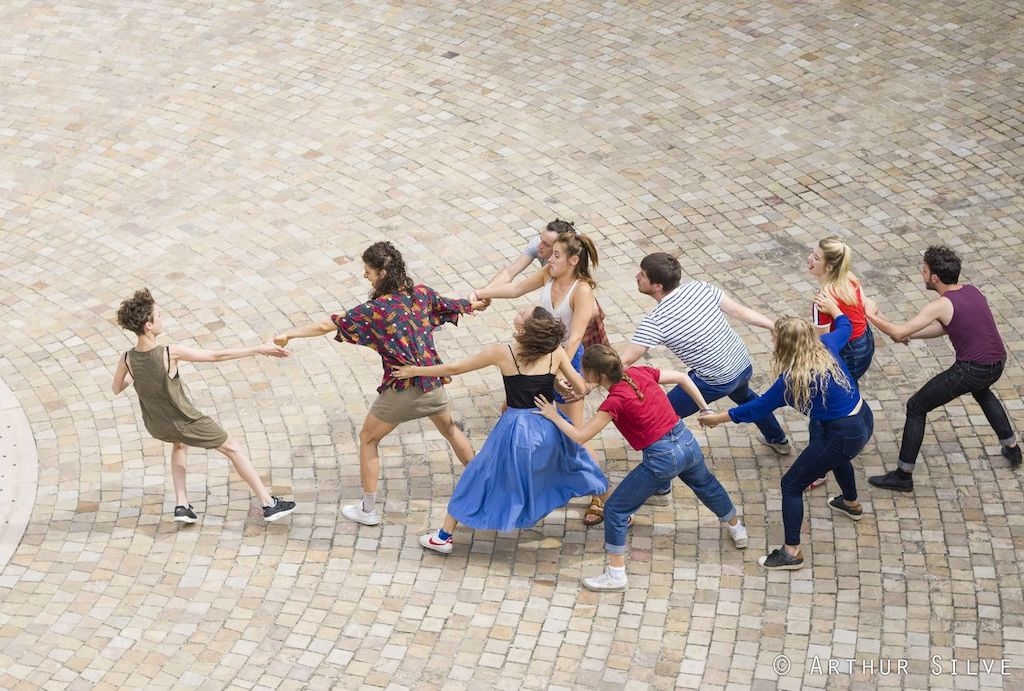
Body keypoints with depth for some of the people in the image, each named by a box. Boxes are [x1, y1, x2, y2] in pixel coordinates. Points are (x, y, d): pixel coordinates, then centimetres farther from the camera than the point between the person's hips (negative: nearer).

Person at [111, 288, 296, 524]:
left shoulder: (126, 360, -17)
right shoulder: (171, 353, -31)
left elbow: (116, 389, 2)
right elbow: (218, 356, -25)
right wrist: (260, 349, -19)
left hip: (156, 426, 5)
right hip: (185, 422, -5)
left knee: (179, 444, 38)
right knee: (233, 449, 14)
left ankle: (182, 505, 28)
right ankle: (269, 505, 18)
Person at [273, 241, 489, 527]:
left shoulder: (376, 308, -19)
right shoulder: (421, 294, -3)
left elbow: (327, 325, -22)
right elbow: (454, 307, 16)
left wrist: (289, 334, -14)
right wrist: (475, 304, 38)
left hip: (401, 388, -5)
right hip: (432, 382, 5)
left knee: (368, 439, 15)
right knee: (450, 429, 30)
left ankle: (368, 510, 21)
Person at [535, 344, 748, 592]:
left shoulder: (615, 401, -18)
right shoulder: (640, 373, 0)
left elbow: (580, 436, -14)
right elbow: (682, 378, 9)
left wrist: (554, 416, -1)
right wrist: (706, 409, 18)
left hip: (661, 459, -8)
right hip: (687, 441, 8)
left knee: (615, 509, 5)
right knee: (705, 483, 38)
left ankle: (616, 574, 11)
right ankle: (737, 529, 61)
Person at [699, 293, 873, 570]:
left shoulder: (792, 380, -24)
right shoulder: (826, 346, -7)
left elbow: (757, 408, -12)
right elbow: (845, 327, 16)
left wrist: (719, 418, -1)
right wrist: (832, 307, 35)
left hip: (844, 437, -9)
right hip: (863, 419, 9)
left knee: (791, 485, 4)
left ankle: (791, 552, 10)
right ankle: (852, 504, 65)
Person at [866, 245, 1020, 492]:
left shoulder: (941, 305, -15)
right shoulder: (971, 291, 8)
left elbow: (897, 333, -16)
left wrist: (872, 315, -1)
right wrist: (911, 334, 14)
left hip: (971, 370, -8)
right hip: (997, 364, 8)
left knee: (916, 408, 5)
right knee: (981, 391, 43)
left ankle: (903, 476, 9)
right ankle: (1011, 447, 48)